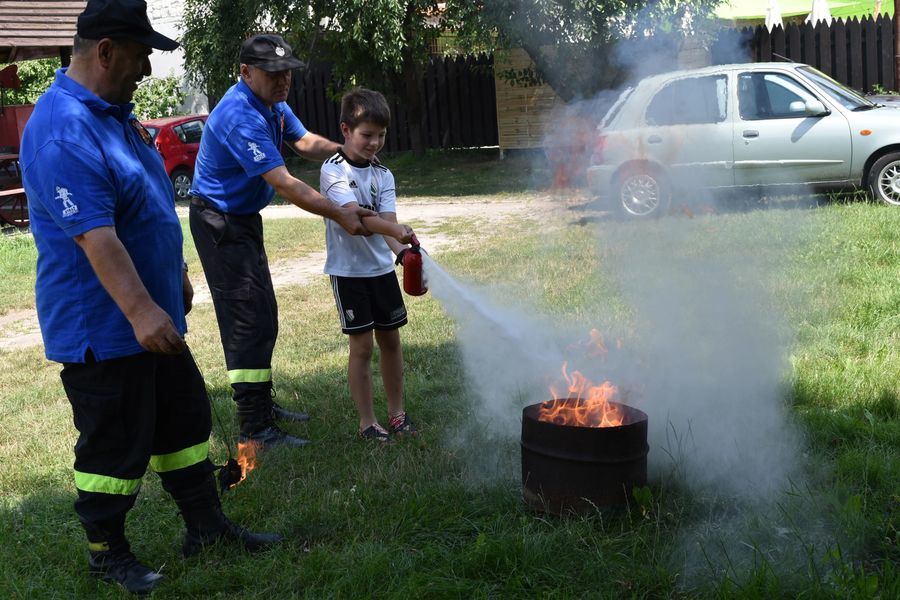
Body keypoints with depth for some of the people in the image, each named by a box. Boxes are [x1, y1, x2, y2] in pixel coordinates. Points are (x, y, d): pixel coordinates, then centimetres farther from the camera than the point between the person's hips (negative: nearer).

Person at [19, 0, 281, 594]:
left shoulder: (114, 112, 10)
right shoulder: (64, 131, -23)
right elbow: (93, 234, -31)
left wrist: (177, 276, 23)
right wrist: (141, 311, -36)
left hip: (153, 315, 10)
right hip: (102, 330, -10)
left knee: (186, 420, 18)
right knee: (116, 445, 4)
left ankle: (206, 523, 32)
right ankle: (107, 551, 22)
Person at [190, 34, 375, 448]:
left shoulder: (272, 103, 3)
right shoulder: (241, 116, -28)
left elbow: (304, 141, 13)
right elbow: (284, 184, -32)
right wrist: (339, 215, -32)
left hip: (244, 219, 10)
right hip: (219, 223, -10)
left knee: (262, 317, 16)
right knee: (247, 320, -12)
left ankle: (261, 404, 28)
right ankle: (254, 429, -9)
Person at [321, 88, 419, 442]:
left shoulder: (383, 176, 4)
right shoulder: (333, 171, -12)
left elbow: (388, 221, -9)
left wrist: (402, 251, -29)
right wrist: (397, 231, -42)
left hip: (382, 268, 5)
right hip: (348, 270, -5)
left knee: (390, 340, 11)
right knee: (361, 346, -1)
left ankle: (396, 413, 25)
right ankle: (367, 423, 10)